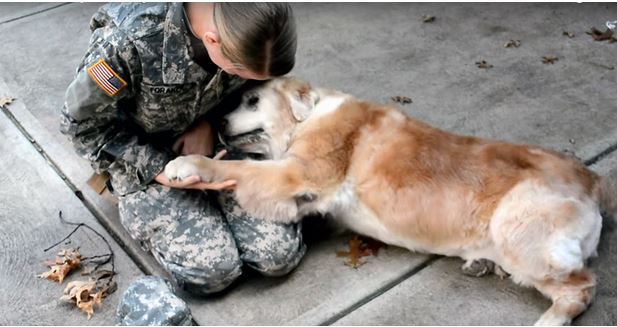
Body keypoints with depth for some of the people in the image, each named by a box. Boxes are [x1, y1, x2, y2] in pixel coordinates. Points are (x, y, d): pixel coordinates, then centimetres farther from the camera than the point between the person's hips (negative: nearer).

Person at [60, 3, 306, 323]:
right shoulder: (129, 42, -35)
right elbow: (82, 122, -17)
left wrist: (209, 122, -14)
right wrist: (160, 171, -22)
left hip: (211, 141, 4)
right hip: (142, 155, -3)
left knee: (281, 253, -11)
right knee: (213, 268, -17)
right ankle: (138, 205, 11)